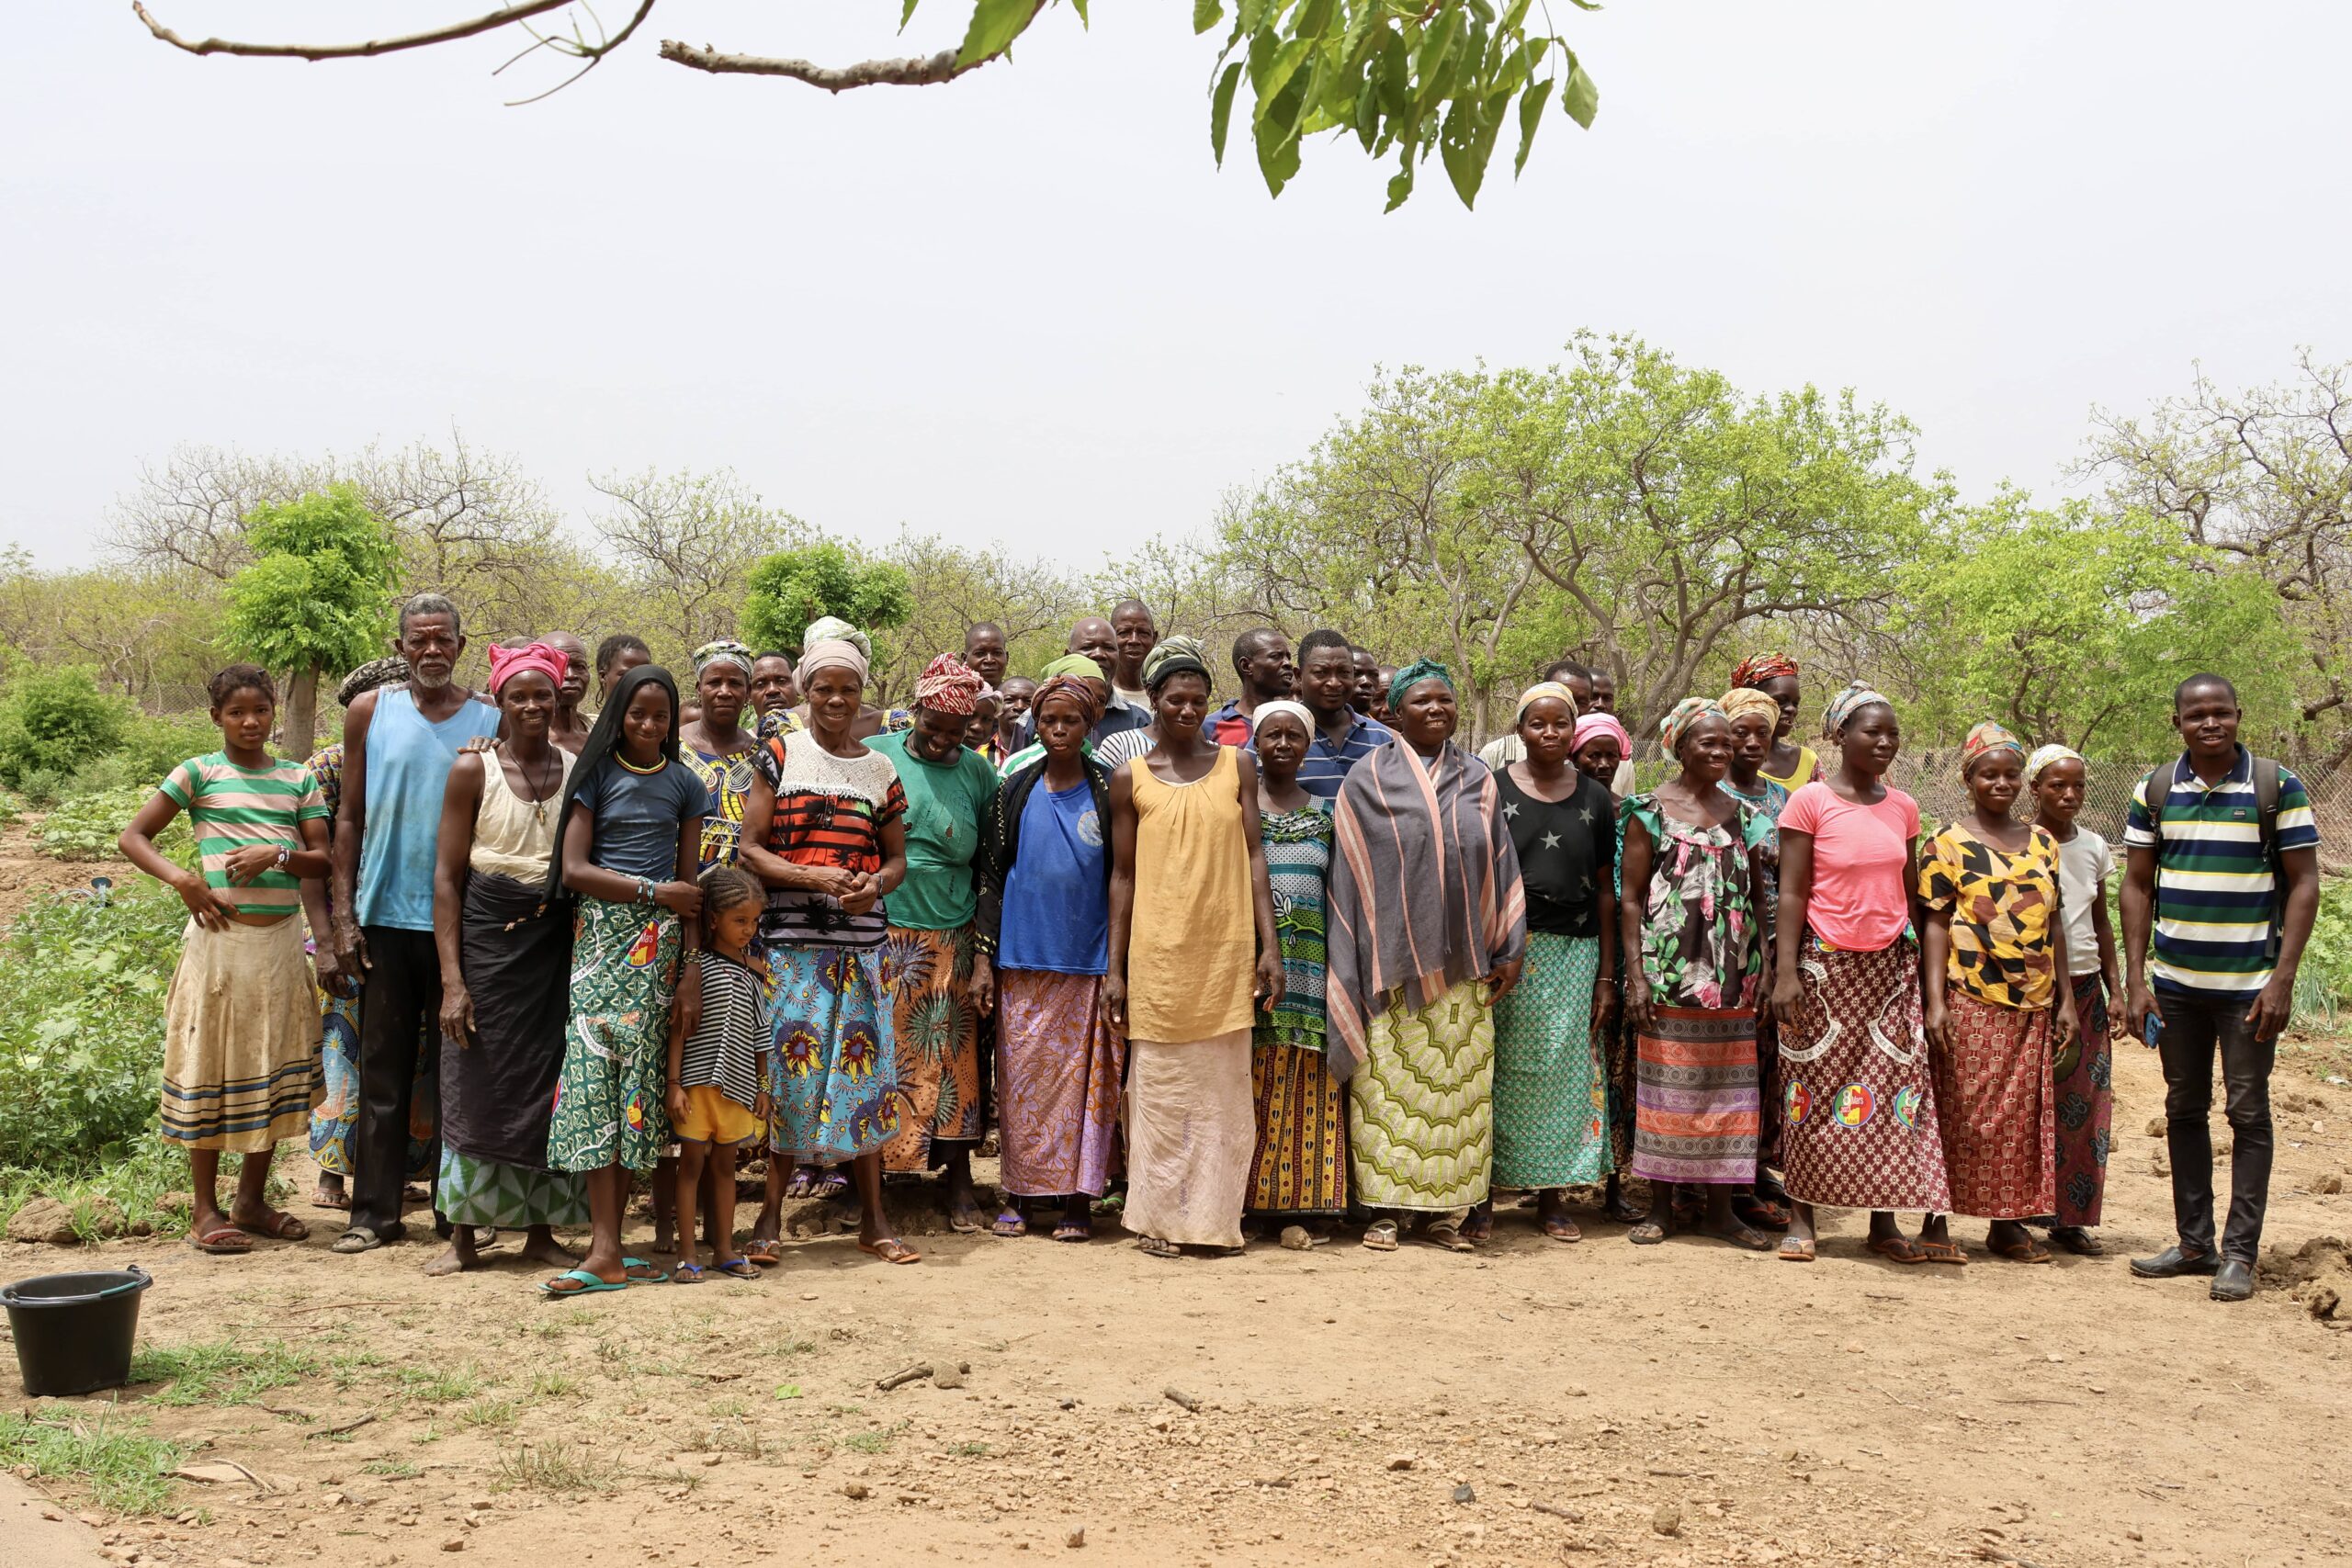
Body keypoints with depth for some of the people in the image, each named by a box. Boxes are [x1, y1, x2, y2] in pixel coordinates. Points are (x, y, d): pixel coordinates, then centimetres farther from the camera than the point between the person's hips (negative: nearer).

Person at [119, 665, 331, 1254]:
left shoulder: (297, 778, 10)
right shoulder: (199, 773, 1)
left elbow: (323, 860, 6)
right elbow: (132, 837, -1)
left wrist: (277, 855, -13)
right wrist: (182, 879, -16)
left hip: (282, 940, 4)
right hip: (221, 935, -4)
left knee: (273, 1071, 8)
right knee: (211, 1069, 0)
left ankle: (252, 1200, 20)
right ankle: (205, 1210, 9)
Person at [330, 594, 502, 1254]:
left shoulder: (490, 722, 3)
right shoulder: (370, 711, 4)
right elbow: (349, 817, 7)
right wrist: (343, 915, 1)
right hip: (385, 918, 1)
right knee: (382, 1070, 5)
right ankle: (375, 1211, 12)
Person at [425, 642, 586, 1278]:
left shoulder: (580, 771, 5)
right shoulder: (473, 770, -1)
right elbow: (447, 876, -3)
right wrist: (452, 977, -10)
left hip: (556, 941, 2)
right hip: (485, 938, -2)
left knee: (550, 1085, 5)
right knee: (477, 1085, 2)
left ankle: (540, 1230, 17)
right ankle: (463, 1237, 13)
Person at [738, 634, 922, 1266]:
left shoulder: (880, 769, 11)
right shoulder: (779, 754, 3)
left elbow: (897, 859, 16)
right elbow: (750, 850, -1)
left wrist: (876, 883, -7)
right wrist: (814, 876, -16)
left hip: (862, 941, 3)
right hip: (791, 940, -2)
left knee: (864, 1070, 4)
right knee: (787, 1070, -2)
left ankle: (873, 1220, 12)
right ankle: (771, 1213, 11)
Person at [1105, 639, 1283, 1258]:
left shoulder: (1238, 765, 6)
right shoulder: (1131, 778, 3)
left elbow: (1254, 856, 5)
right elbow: (1122, 876, 4)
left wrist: (1269, 945, -2)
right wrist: (1114, 968, 2)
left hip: (1226, 952, 1)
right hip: (1157, 956, -1)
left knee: (1223, 1090, 7)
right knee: (1159, 1087, 4)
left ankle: (1215, 1215, 18)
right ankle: (1158, 1216, 16)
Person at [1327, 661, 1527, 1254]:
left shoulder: (1478, 782, 10)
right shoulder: (1368, 779, 1)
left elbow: (1502, 870, 11)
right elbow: (1349, 874, 0)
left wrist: (1510, 949, 5)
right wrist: (1352, 967, -4)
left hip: (1462, 965, 3)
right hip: (1391, 963, -3)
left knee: (1457, 1087, 4)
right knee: (1388, 1083, -1)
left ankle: (1444, 1210, 12)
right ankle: (1385, 1207, 7)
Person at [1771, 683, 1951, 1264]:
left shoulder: (1902, 807, 8)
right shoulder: (1810, 801, -6)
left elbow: (1912, 893, 13)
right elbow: (1792, 892, -8)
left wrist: (1929, 970, 9)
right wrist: (1786, 973, -14)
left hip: (1891, 965, 4)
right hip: (1826, 965, -4)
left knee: (1895, 1086, 1)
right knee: (1815, 1085, 2)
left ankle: (1884, 1224, 9)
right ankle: (1802, 1217, 11)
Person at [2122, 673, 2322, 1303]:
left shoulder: (2277, 786, -4)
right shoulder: (2154, 791, 3)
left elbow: (2303, 884, -5)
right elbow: (2137, 885, 5)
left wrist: (2283, 980, -12)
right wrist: (2136, 981, -1)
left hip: (2249, 984, -3)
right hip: (2175, 984, 3)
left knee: (2248, 1114, 2)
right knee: (2183, 1110, 10)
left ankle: (2240, 1252, 9)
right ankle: (2194, 1243, 21)